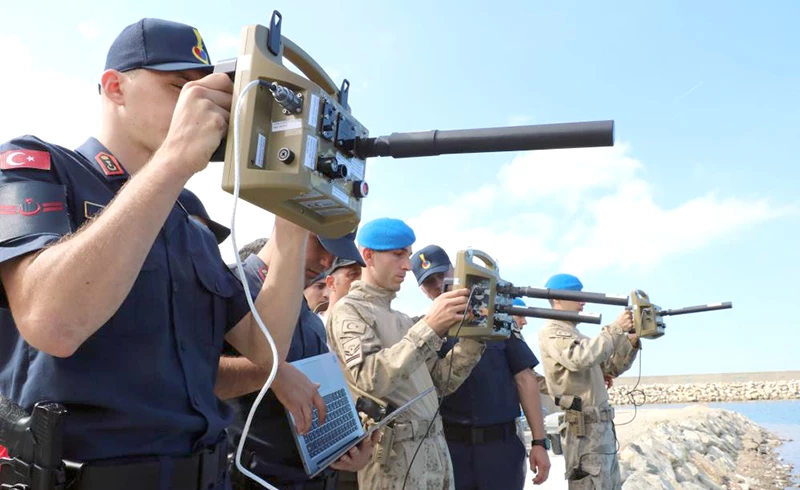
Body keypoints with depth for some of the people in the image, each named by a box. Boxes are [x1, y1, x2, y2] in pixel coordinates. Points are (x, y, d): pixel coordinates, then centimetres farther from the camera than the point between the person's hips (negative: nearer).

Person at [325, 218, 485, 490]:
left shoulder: (401, 319, 16)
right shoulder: (348, 310, -7)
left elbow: (440, 383, 12)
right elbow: (371, 380, -22)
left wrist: (473, 338, -1)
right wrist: (428, 327, -27)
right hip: (395, 461, -7)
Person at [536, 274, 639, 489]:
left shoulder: (575, 334, 21)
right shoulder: (551, 332, -8)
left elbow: (611, 367, 19)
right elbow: (581, 359, -26)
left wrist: (630, 342, 3)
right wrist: (615, 329, -22)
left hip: (602, 426, 10)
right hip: (583, 430, -10)